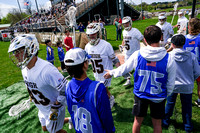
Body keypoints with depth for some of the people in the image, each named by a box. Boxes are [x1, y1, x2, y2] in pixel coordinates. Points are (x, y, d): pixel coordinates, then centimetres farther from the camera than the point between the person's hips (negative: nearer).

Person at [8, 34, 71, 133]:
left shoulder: (47, 69, -36)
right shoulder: (24, 68, -6)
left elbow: (64, 89, -32)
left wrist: (55, 107, -24)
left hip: (53, 109, -8)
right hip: (42, 109, 9)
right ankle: (70, 120, 44)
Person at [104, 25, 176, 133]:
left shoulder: (137, 55, -16)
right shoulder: (168, 59, -16)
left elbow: (124, 68, -1)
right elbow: (170, 83, -6)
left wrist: (112, 72, 18)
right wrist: (167, 94, 14)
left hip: (140, 94, 1)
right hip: (159, 97, 0)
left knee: (138, 120, 21)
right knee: (157, 123, 21)